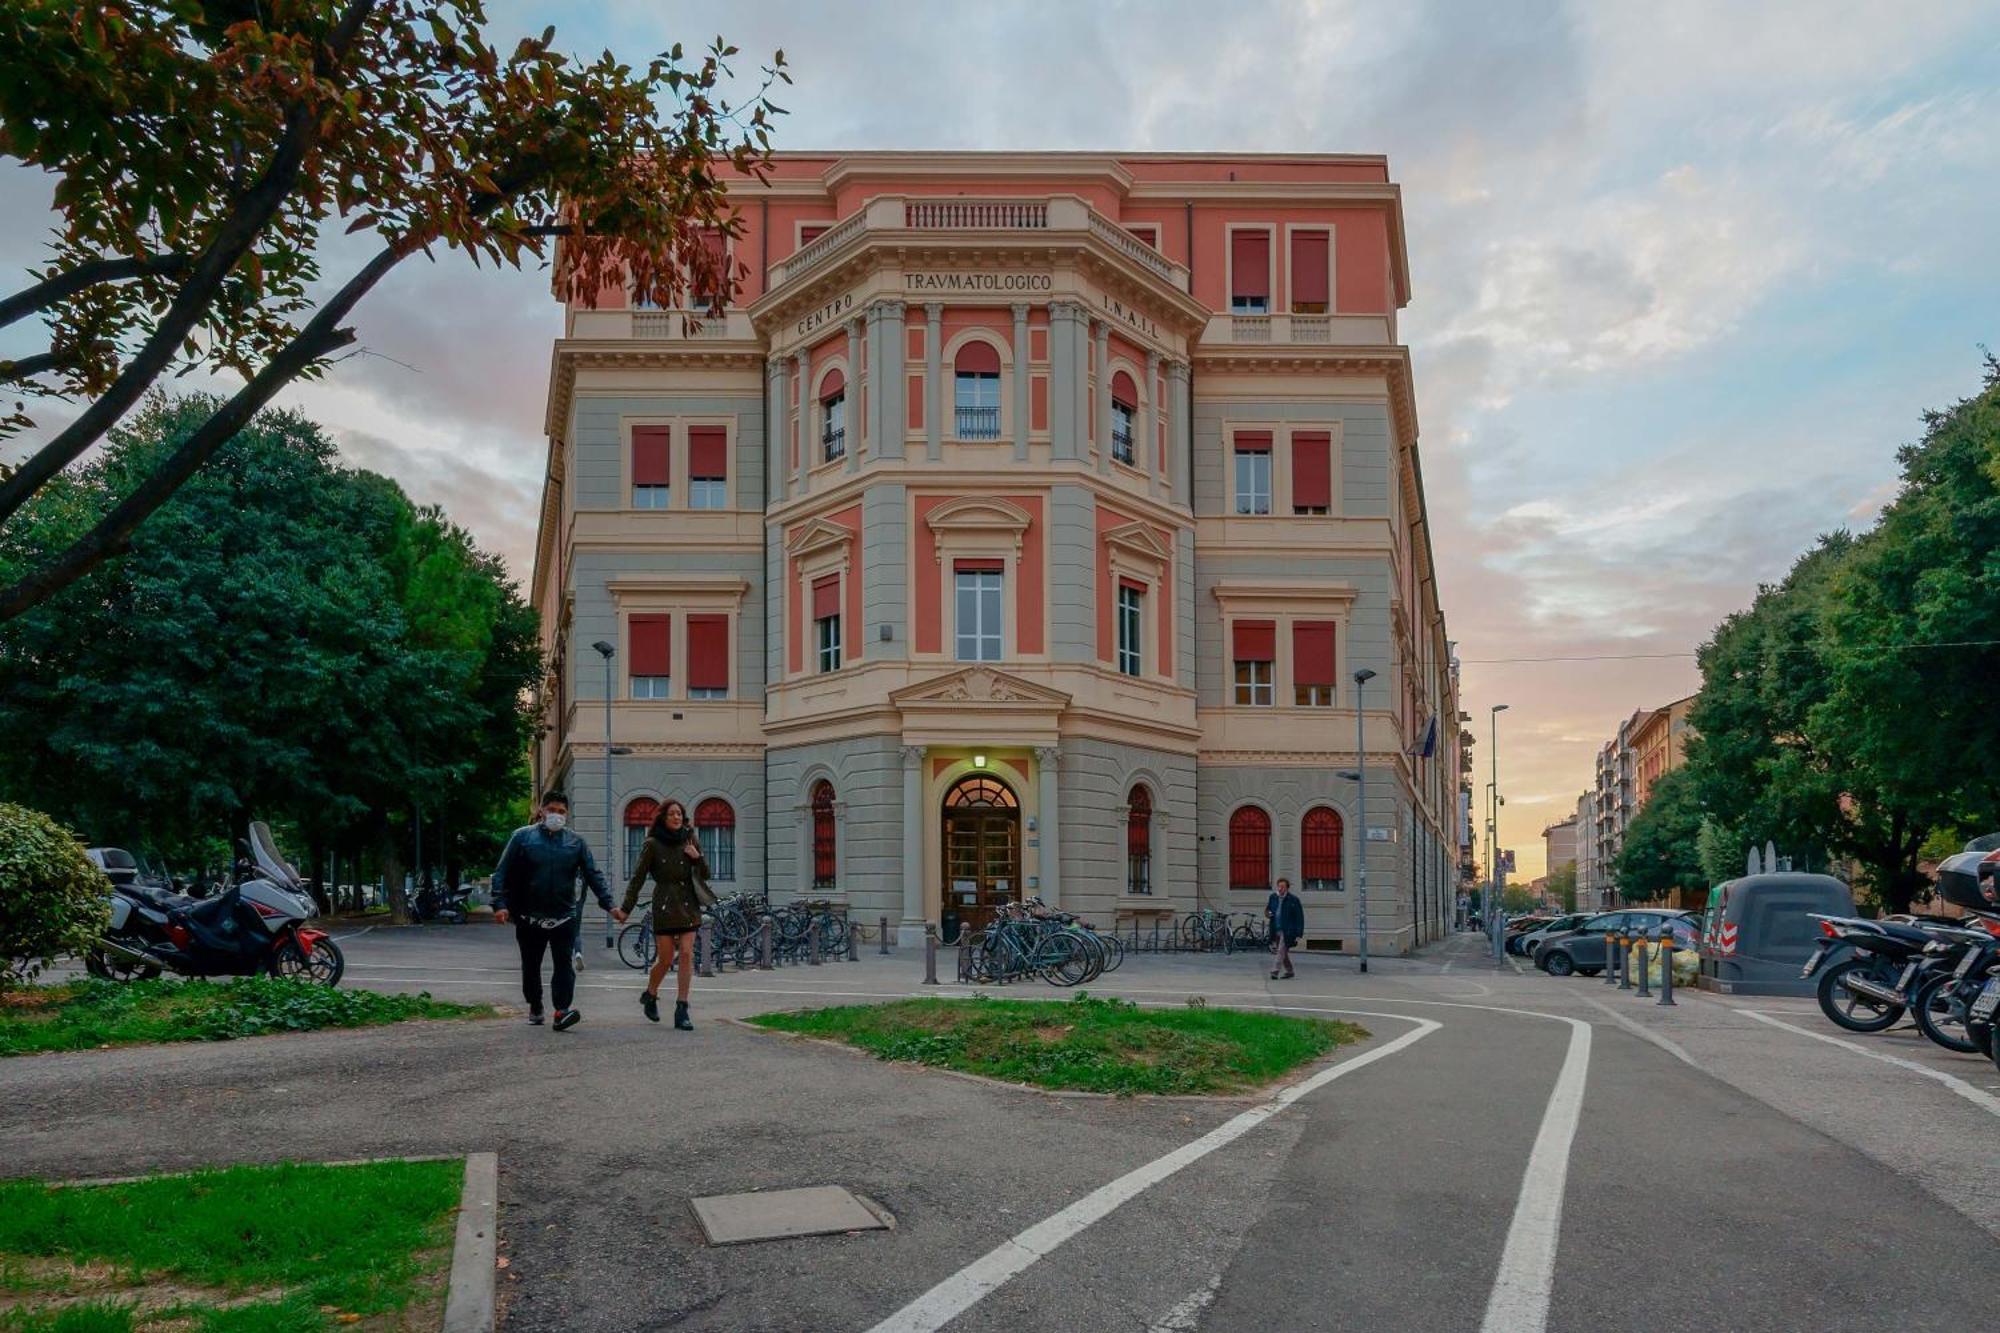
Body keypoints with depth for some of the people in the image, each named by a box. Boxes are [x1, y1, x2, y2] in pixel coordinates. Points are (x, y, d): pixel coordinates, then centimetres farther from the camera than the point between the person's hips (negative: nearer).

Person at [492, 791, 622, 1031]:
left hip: (563, 916, 0)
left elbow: (594, 876, 4)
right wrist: (500, 904, -13)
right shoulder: (522, 837, 0)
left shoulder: (576, 843, 6)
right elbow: (502, 873, -1)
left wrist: (609, 905, -5)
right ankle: (535, 1008, 31)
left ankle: (563, 1010, -15)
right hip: (529, 917, 0)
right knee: (531, 966, 14)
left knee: (563, 964, -10)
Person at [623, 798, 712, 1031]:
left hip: (688, 904, 3)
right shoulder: (653, 844, -2)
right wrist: (625, 908, -3)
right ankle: (649, 995, 29)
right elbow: (638, 877, 0)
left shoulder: (691, 841, 8)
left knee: (686, 954, -7)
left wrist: (697, 858, -5)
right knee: (666, 958, 0)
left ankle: (682, 1010, -4)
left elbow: (705, 875, 14)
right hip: (664, 905, -3)